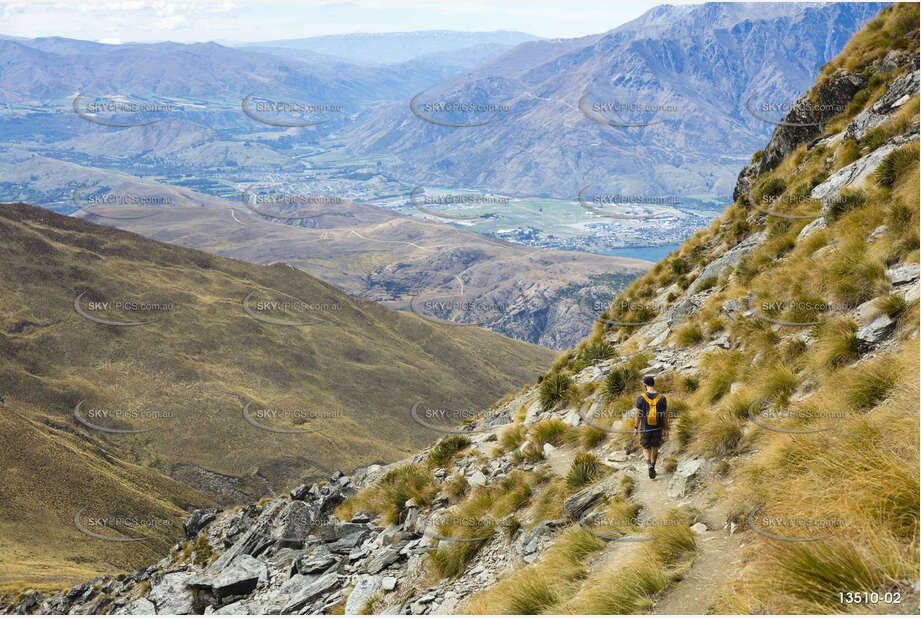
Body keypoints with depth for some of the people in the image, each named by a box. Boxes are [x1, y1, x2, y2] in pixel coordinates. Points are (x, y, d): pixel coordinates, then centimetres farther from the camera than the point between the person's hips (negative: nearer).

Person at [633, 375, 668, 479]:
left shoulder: (641, 397, -12)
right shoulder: (662, 398, -6)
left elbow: (638, 415, -9)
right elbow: (665, 416, -1)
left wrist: (635, 428, 2)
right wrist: (666, 430, 8)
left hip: (645, 429, -2)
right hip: (658, 428, 2)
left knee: (645, 449, 13)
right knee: (655, 447, 23)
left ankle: (649, 464, -14)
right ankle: (653, 468, 29)